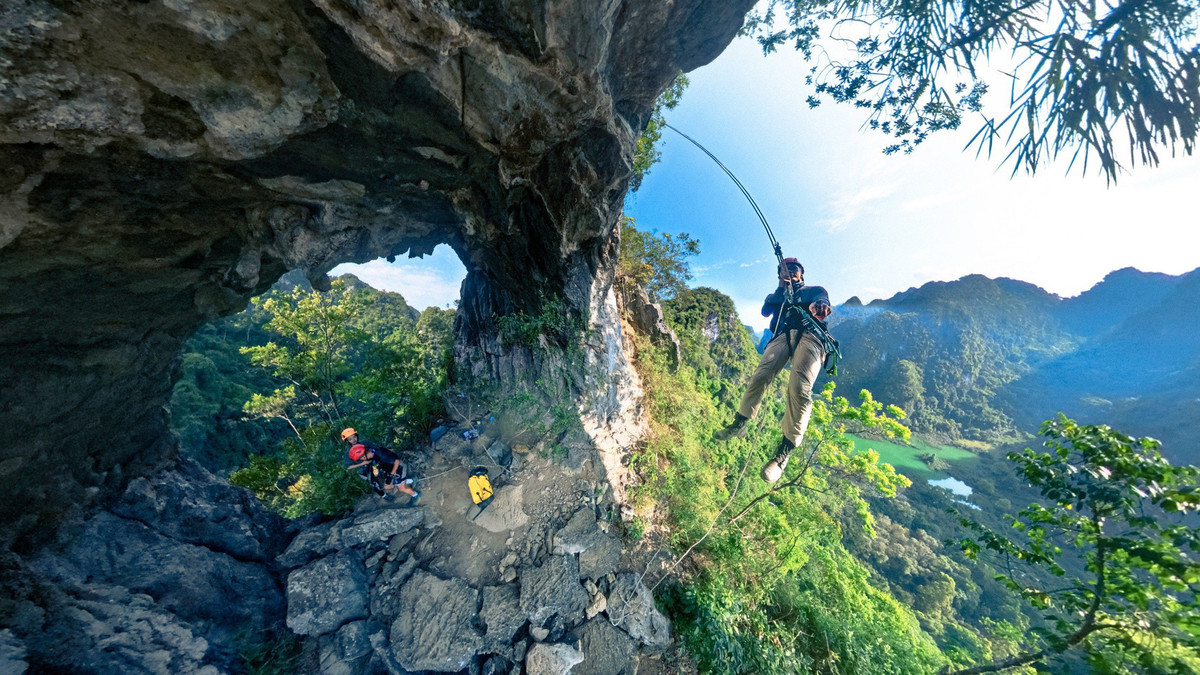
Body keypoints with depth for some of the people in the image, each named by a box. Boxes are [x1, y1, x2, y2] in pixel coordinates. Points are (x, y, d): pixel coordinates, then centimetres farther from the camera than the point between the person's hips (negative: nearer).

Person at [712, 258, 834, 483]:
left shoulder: (813, 290, 26)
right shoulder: (778, 295, 35)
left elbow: (822, 299, 1)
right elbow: (765, 312, 14)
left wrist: (819, 305, -25)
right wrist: (781, 289, 10)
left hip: (809, 335, -3)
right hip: (782, 335, 3)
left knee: (800, 387, -27)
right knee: (760, 375, -24)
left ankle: (785, 451, -24)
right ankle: (739, 425, -14)